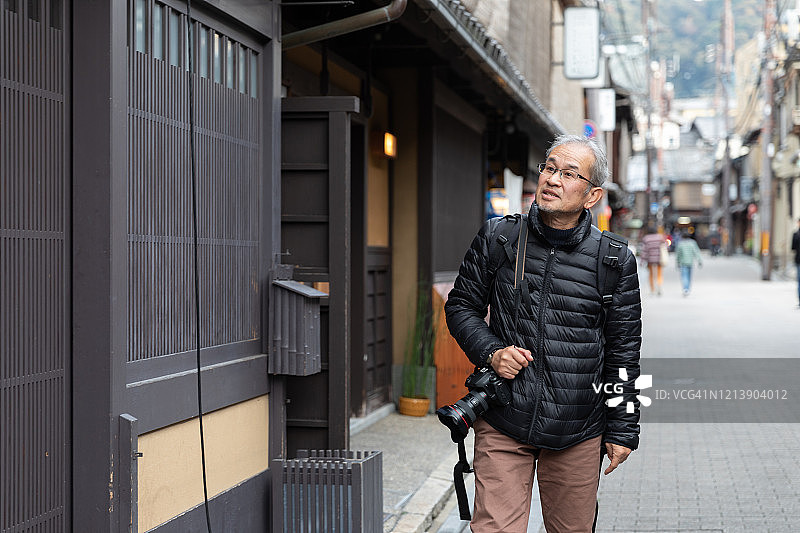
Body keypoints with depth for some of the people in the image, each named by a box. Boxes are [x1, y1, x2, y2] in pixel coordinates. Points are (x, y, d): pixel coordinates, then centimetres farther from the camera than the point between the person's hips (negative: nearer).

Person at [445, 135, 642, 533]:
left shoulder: (616, 261, -1)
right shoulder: (496, 238, 0)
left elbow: (623, 352, 4)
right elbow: (461, 306, 11)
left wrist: (622, 429, 5)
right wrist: (490, 352, -8)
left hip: (578, 433, 0)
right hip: (503, 424, 0)